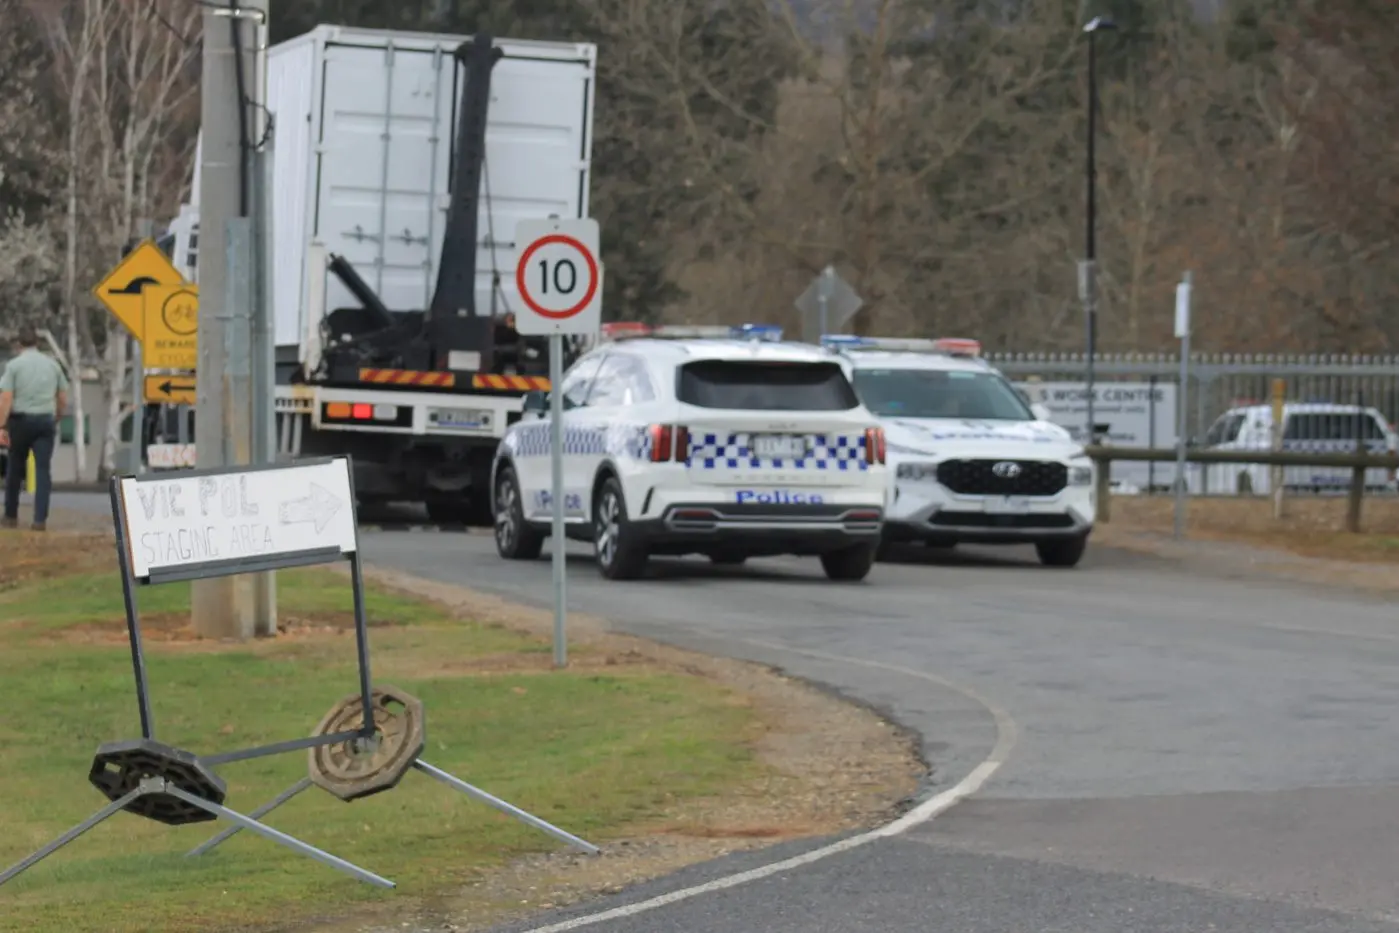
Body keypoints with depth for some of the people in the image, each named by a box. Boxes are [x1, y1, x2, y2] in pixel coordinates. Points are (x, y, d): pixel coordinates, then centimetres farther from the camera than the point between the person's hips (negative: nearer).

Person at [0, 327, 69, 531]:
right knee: (43, 470, -1)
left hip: (20, 420, -2)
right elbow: (63, 400, 10)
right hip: (45, 420, 2)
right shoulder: (52, 364, 8)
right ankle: (40, 519, -10)